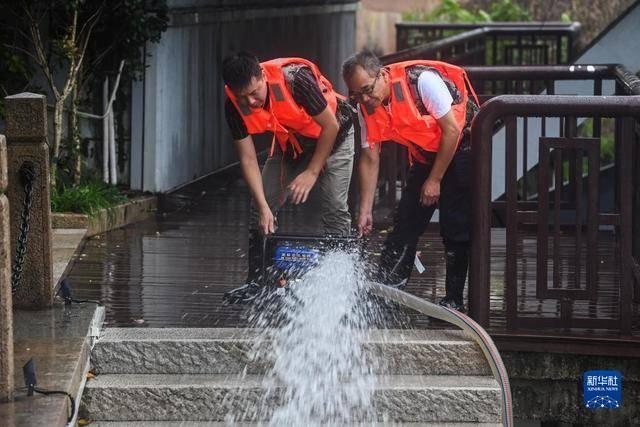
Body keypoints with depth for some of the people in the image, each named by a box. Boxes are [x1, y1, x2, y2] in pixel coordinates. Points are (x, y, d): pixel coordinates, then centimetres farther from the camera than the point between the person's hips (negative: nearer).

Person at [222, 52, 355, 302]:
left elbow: (330, 126, -25)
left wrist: (312, 173, -21)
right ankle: (256, 281, 6)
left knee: (334, 207, -16)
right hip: (289, 143, 5)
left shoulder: (295, 79, -37)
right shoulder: (235, 106, -23)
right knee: (260, 208, -2)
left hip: (333, 137, -5)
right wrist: (264, 206, -25)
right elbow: (248, 159, -16)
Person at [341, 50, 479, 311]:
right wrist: (365, 211, -6)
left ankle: (454, 300, -5)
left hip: (462, 146, -6)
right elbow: (369, 159, -3)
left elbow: (451, 129, -23)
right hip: (426, 154, 6)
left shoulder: (423, 80, -30)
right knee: (406, 222, -1)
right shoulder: (366, 109, -11)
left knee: (456, 226, -11)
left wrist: (434, 180, -18)